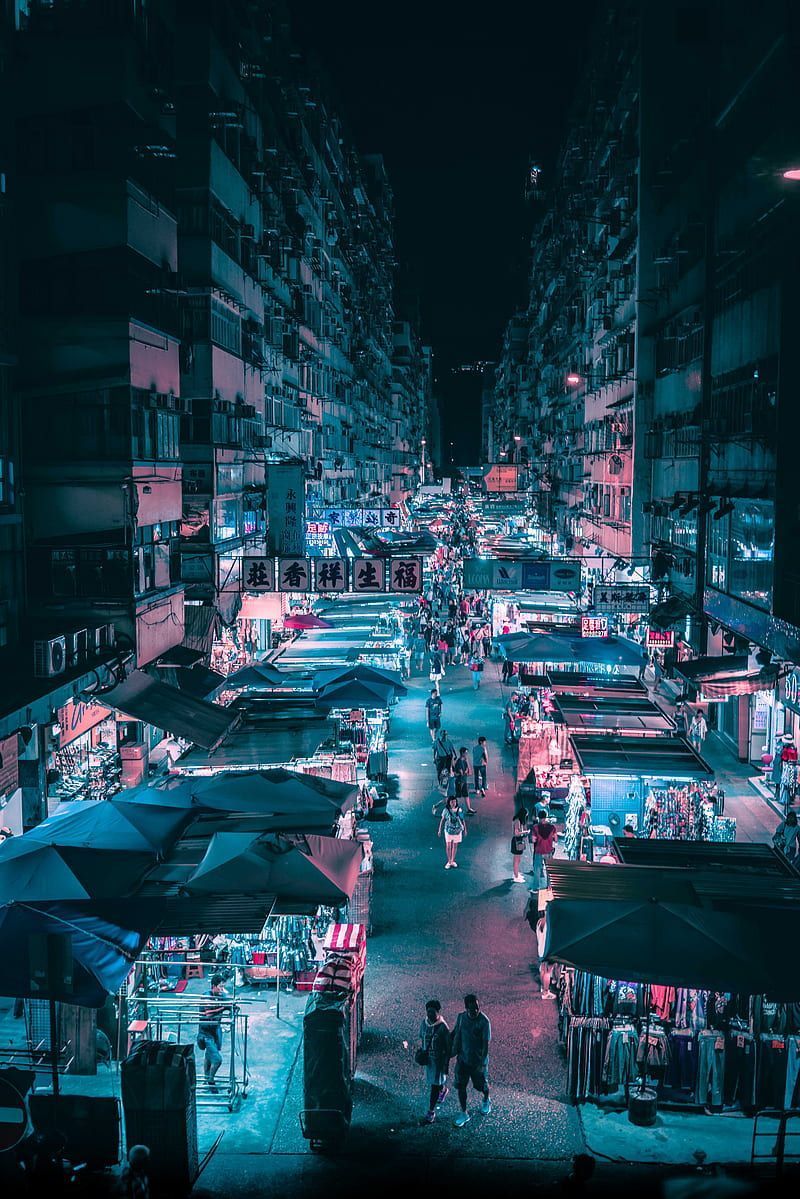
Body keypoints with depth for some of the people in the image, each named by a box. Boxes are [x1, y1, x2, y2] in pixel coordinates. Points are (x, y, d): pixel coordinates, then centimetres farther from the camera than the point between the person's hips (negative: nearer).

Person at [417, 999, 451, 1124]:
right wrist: (420, 1051, 4)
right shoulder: (424, 1023, -5)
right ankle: (444, 1089, 55)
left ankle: (431, 1112, 6)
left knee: (435, 1086, -2)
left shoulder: (443, 1027, -21)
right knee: (431, 1080, 24)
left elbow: (448, 1048, -15)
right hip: (427, 1058, 6)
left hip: (439, 1059, -6)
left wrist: (446, 1064, -13)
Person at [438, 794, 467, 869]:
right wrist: (440, 830, 3)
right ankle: (449, 862, 19)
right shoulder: (446, 811, -11)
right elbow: (442, 821, -1)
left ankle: (453, 861, 30)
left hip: (457, 831, 1)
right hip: (448, 831, -1)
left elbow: (462, 820, 2)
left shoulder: (459, 810, -9)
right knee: (448, 846, 2)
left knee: (455, 846, 13)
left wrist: (465, 830, 8)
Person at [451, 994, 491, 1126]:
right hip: (463, 1058, 3)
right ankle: (464, 1113, 24)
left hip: (478, 1060, -3)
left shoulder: (484, 1021, -23)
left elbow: (486, 1044, -20)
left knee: (481, 1085, 17)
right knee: (460, 1086, 6)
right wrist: (453, 1050, 10)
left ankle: (486, 1101, 49)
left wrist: (482, 1063, -19)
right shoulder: (461, 1017, -9)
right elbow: (457, 1034, 6)